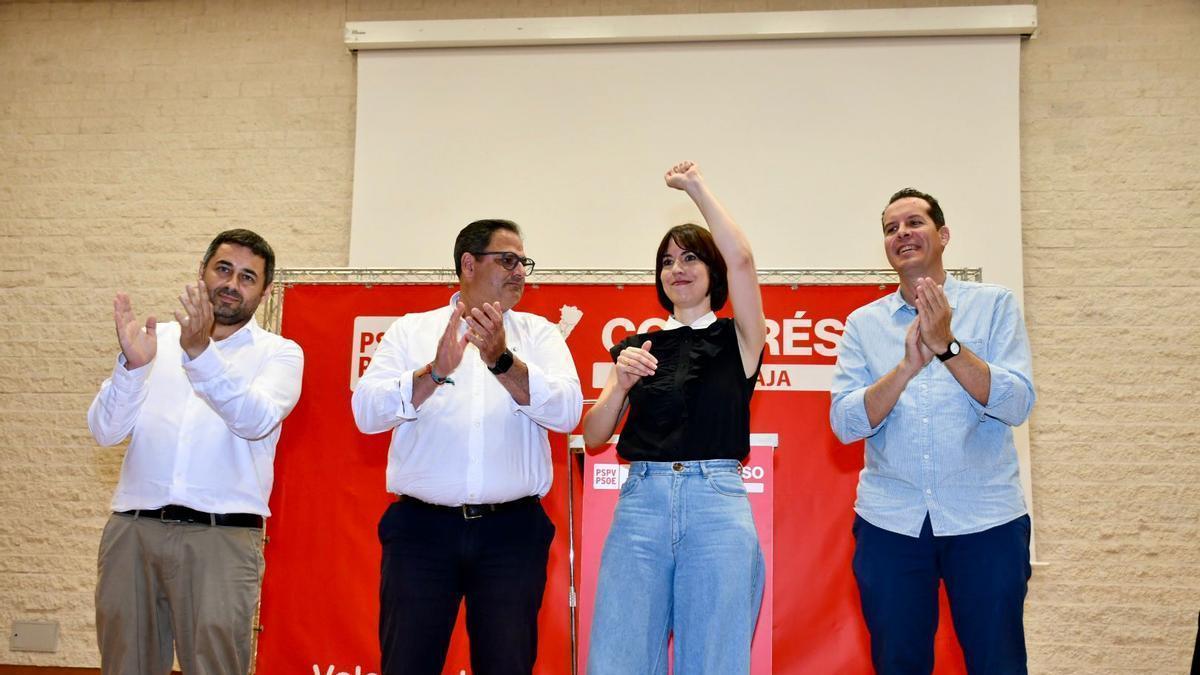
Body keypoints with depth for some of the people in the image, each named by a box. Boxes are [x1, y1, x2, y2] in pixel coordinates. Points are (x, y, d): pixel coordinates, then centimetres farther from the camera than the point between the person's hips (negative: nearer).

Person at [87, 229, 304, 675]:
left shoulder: (279, 353, 7)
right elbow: (105, 431, 4)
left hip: (222, 537, -2)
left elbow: (257, 420, -14)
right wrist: (132, 365, -14)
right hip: (133, 529, 3)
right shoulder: (159, 340, 13)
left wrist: (201, 353, -25)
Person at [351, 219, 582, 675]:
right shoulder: (410, 330, 10)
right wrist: (435, 371, -18)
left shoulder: (539, 333, 11)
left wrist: (502, 361, -18)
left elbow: (567, 411, -5)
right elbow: (367, 411, -3)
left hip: (512, 531, 1)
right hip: (421, 527, 0)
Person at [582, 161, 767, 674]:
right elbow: (593, 436, 9)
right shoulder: (638, 346, 15)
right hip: (641, 502, 3)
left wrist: (696, 186, -2)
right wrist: (621, 384, -9)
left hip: (717, 504, -2)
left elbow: (740, 259, -11)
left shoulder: (736, 340, 6)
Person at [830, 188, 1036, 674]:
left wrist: (947, 346, -20)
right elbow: (845, 423, -3)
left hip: (986, 520, -1)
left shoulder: (995, 304, 4)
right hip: (889, 523, 2)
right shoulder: (863, 323, 8)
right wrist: (908, 365, -17)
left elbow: (1017, 404, -8)